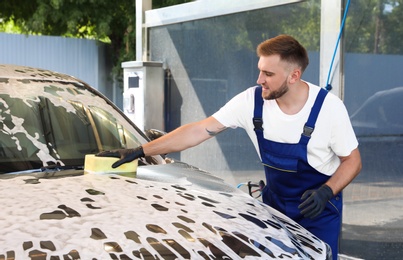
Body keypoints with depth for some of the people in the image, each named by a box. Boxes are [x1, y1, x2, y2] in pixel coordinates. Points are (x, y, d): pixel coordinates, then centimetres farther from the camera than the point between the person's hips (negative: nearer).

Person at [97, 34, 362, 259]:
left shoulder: (329, 107, -21)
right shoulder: (251, 101, -15)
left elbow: (353, 160, -10)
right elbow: (198, 131, -14)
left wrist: (327, 192, -30)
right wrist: (139, 151, -17)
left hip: (318, 208, -2)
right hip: (275, 202, 3)